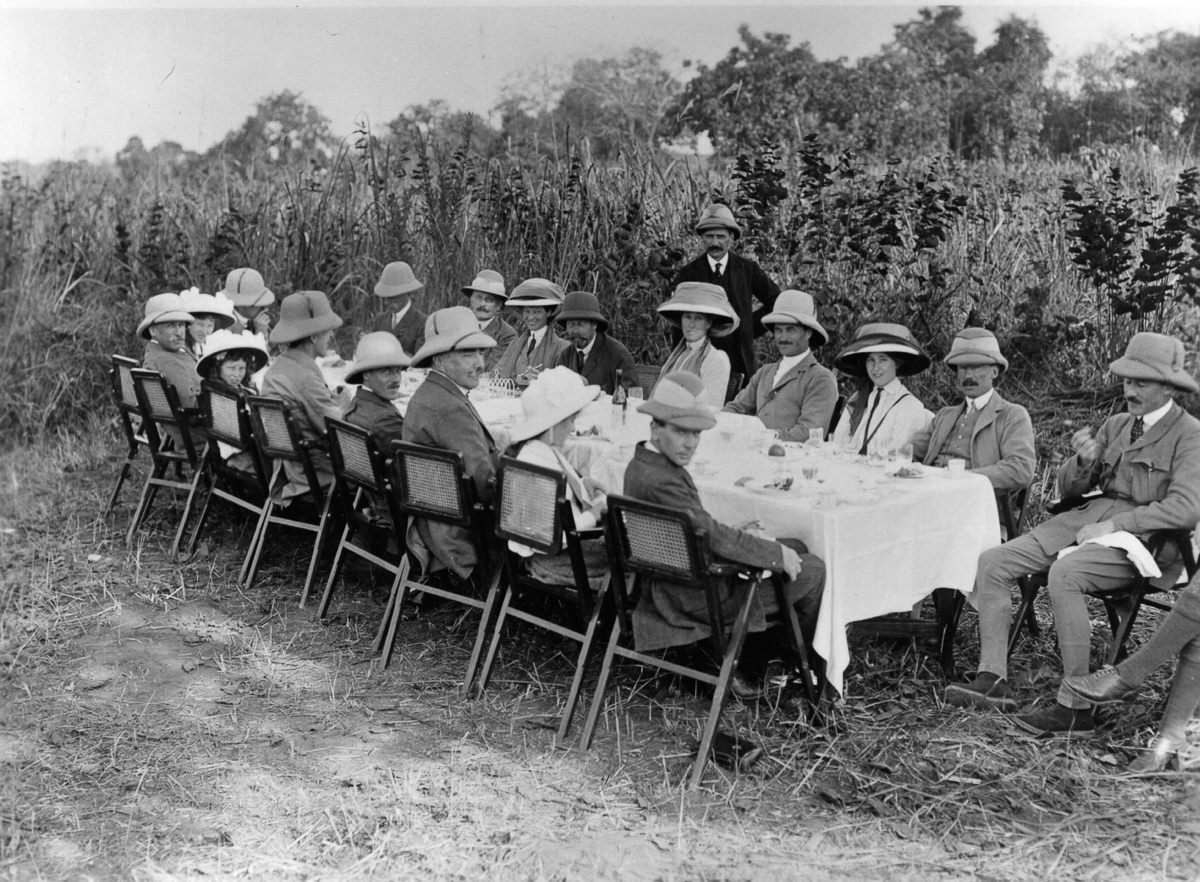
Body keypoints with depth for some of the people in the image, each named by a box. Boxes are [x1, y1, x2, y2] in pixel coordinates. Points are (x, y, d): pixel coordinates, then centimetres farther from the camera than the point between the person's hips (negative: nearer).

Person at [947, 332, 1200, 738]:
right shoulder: (1115, 425, 18)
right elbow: (1068, 488, 17)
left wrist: (1114, 524, -21)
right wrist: (1083, 461, -6)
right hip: (1086, 517, 8)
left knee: (1064, 573, -36)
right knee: (990, 563, -8)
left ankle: (1075, 708, -29)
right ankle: (993, 679, -7)